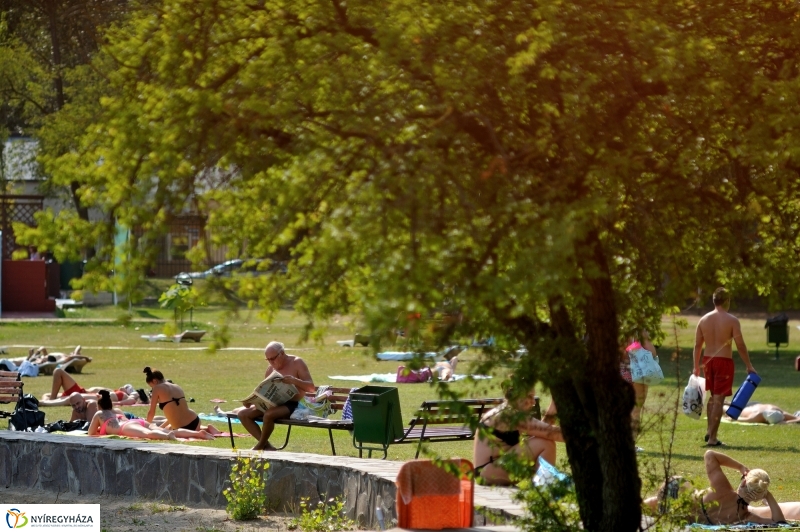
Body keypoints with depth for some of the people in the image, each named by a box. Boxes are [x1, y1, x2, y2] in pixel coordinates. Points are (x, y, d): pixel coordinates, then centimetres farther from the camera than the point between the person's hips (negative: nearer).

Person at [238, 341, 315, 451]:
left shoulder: (297, 363, -4)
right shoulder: (271, 369, 14)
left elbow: (311, 388, -10)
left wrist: (294, 381, -28)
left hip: (292, 405, -7)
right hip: (274, 404, 8)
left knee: (268, 415, -36)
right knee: (243, 414, -8)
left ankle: (260, 446, -12)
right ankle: (267, 446, -15)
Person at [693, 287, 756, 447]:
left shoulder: (704, 320, 4)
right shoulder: (732, 321, -10)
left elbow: (697, 345, 7)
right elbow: (740, 346, -11)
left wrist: (696, 366, 16)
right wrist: (749, 366, -3)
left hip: (708, 360, 5)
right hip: (724, 361, -5)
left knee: (713, 396, 24)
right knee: (718, 399, -2)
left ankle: (709, 431, 20)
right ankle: (712, 438, -4)